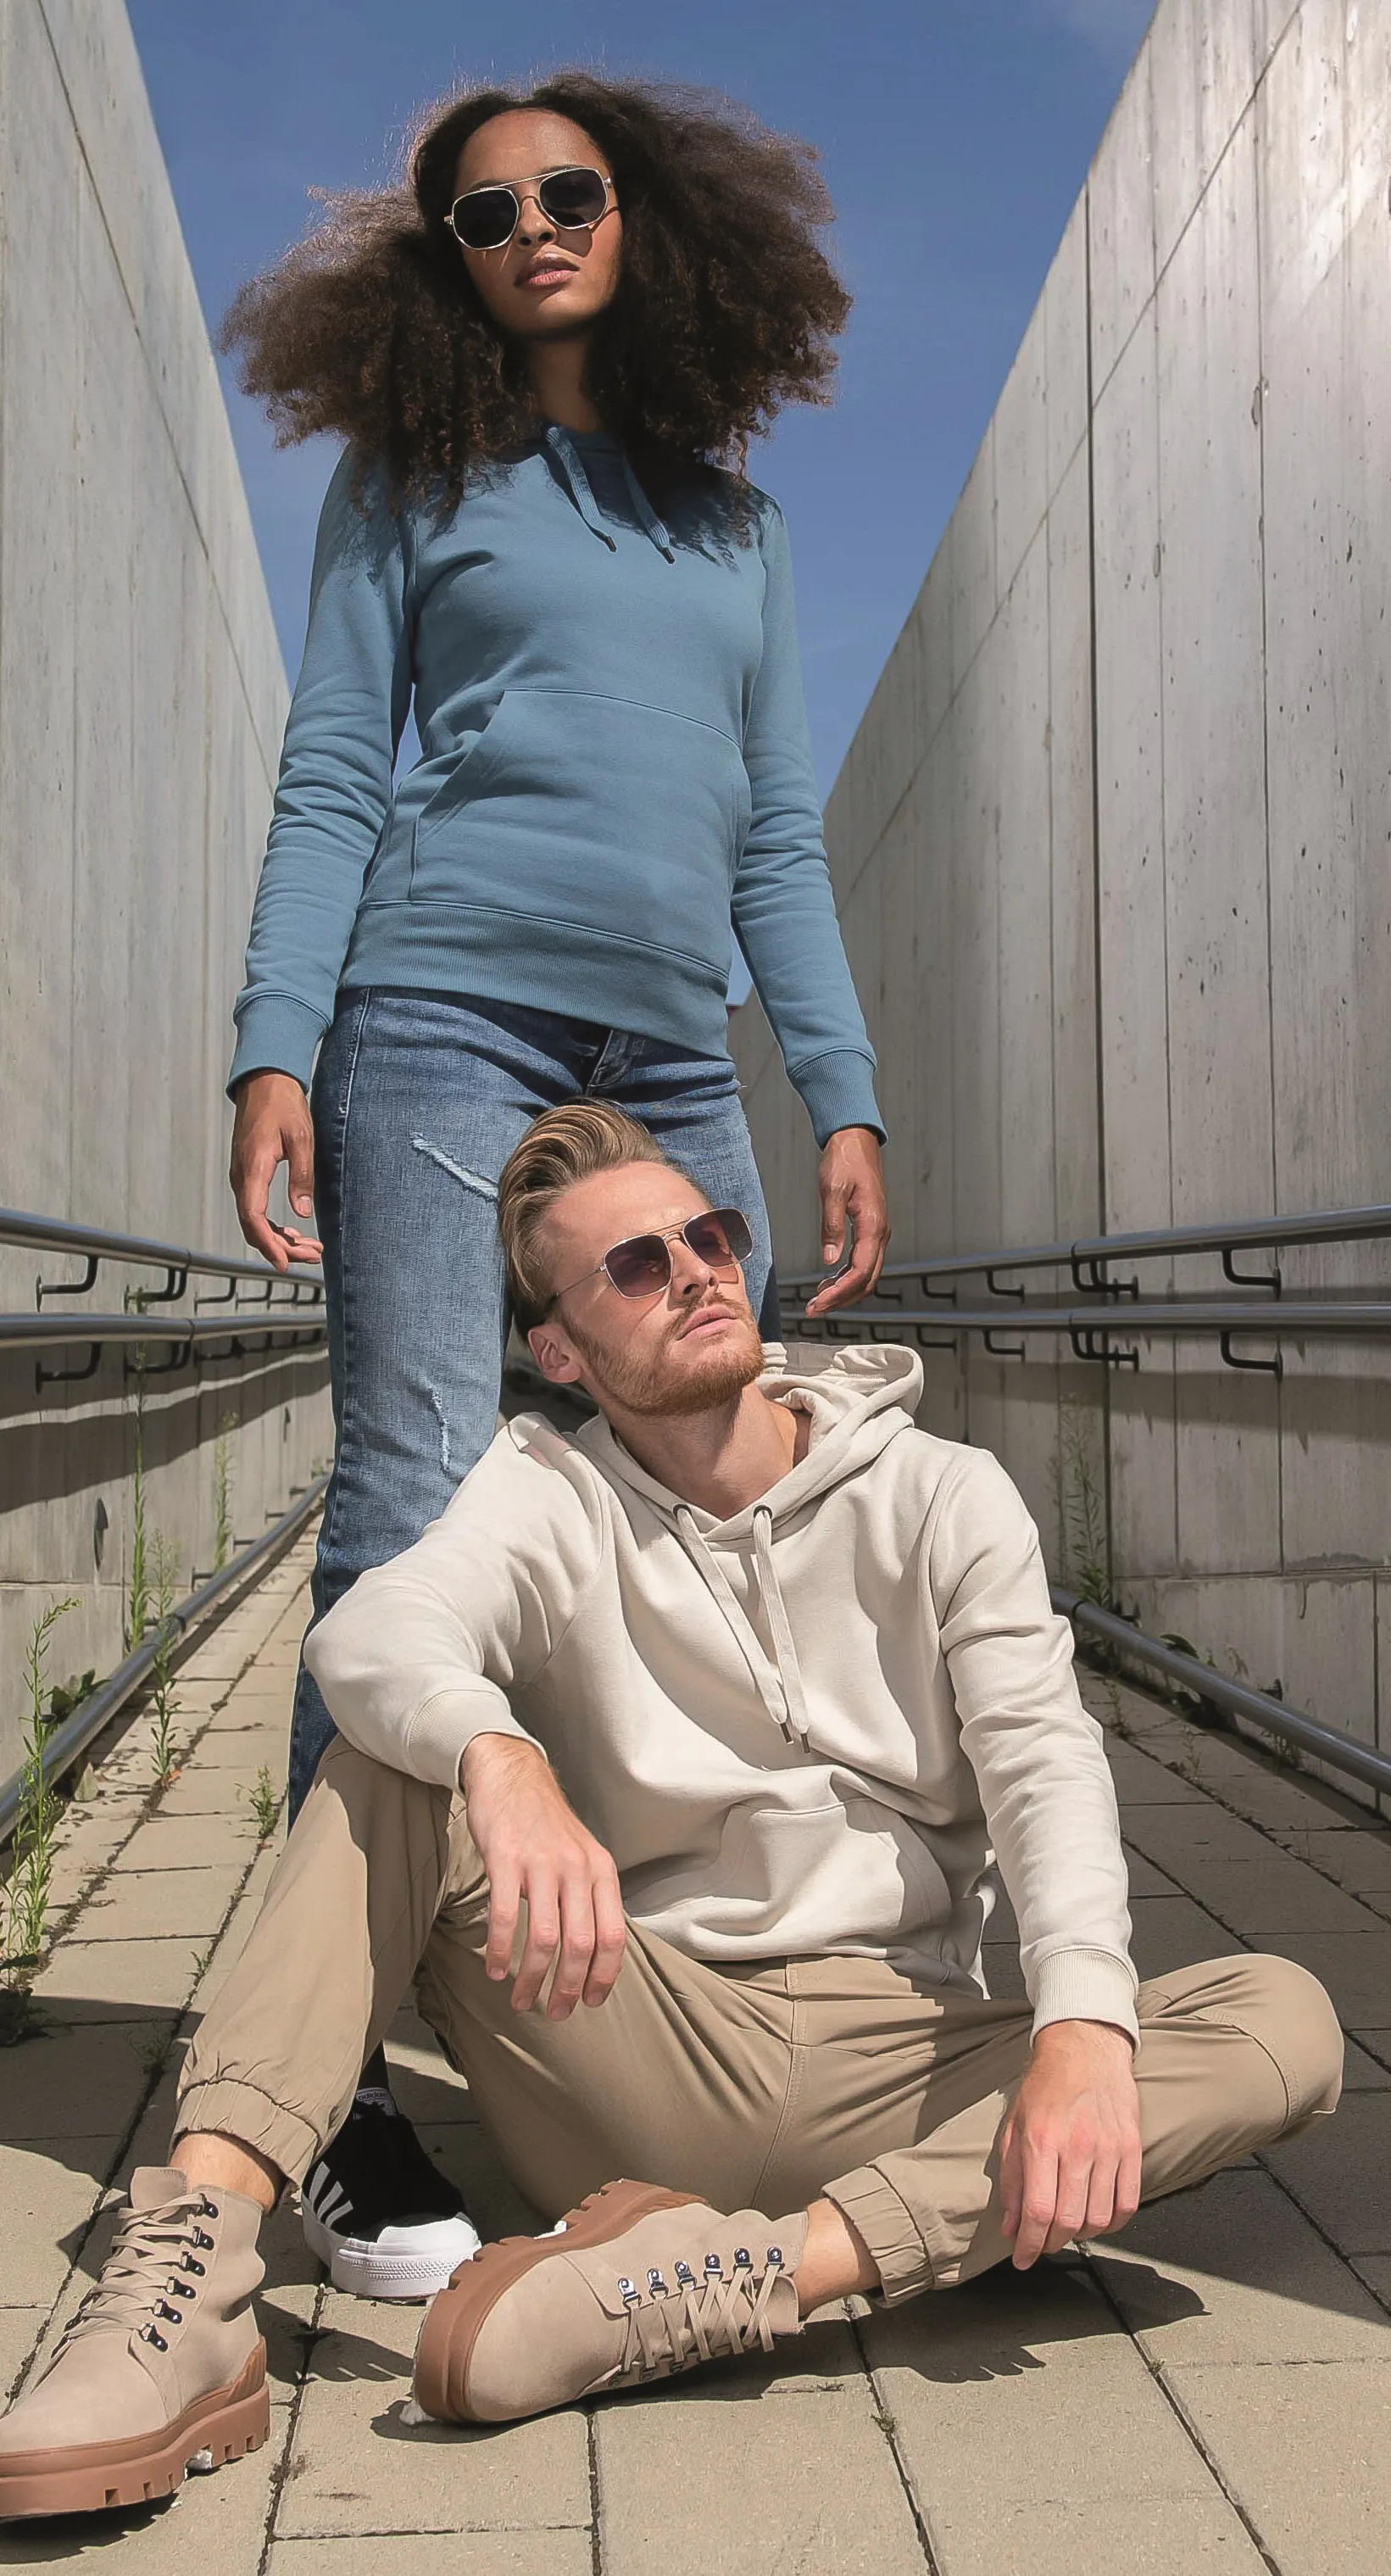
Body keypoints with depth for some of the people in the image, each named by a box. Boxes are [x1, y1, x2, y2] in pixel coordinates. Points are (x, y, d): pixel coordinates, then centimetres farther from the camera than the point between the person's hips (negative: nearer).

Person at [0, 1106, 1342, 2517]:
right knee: (401, 1755, -17)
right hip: (641, 2059, 0)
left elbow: (1044, 1758, -9)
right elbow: (375, 1630, -20)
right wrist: (502, 1761, -43)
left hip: (897, 2066, 1)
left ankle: (749, 2265, -35)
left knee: (1284, 2020, -23)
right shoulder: (548, 1492, 1)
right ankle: (194, 2260, -31)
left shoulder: (942, 1499, 4)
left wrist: (1084, 2023, -28)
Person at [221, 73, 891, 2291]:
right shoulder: (413, 478, 14)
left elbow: (776, 836, 20)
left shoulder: (734, 521, 23)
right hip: (446, 1022, -4)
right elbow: (331, 783, 5)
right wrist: (273, 1047, -8)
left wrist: (842, 1093, 10)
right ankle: (351, 2105, -8)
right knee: (415, 1509, -13)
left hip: (674, 1067, 4)